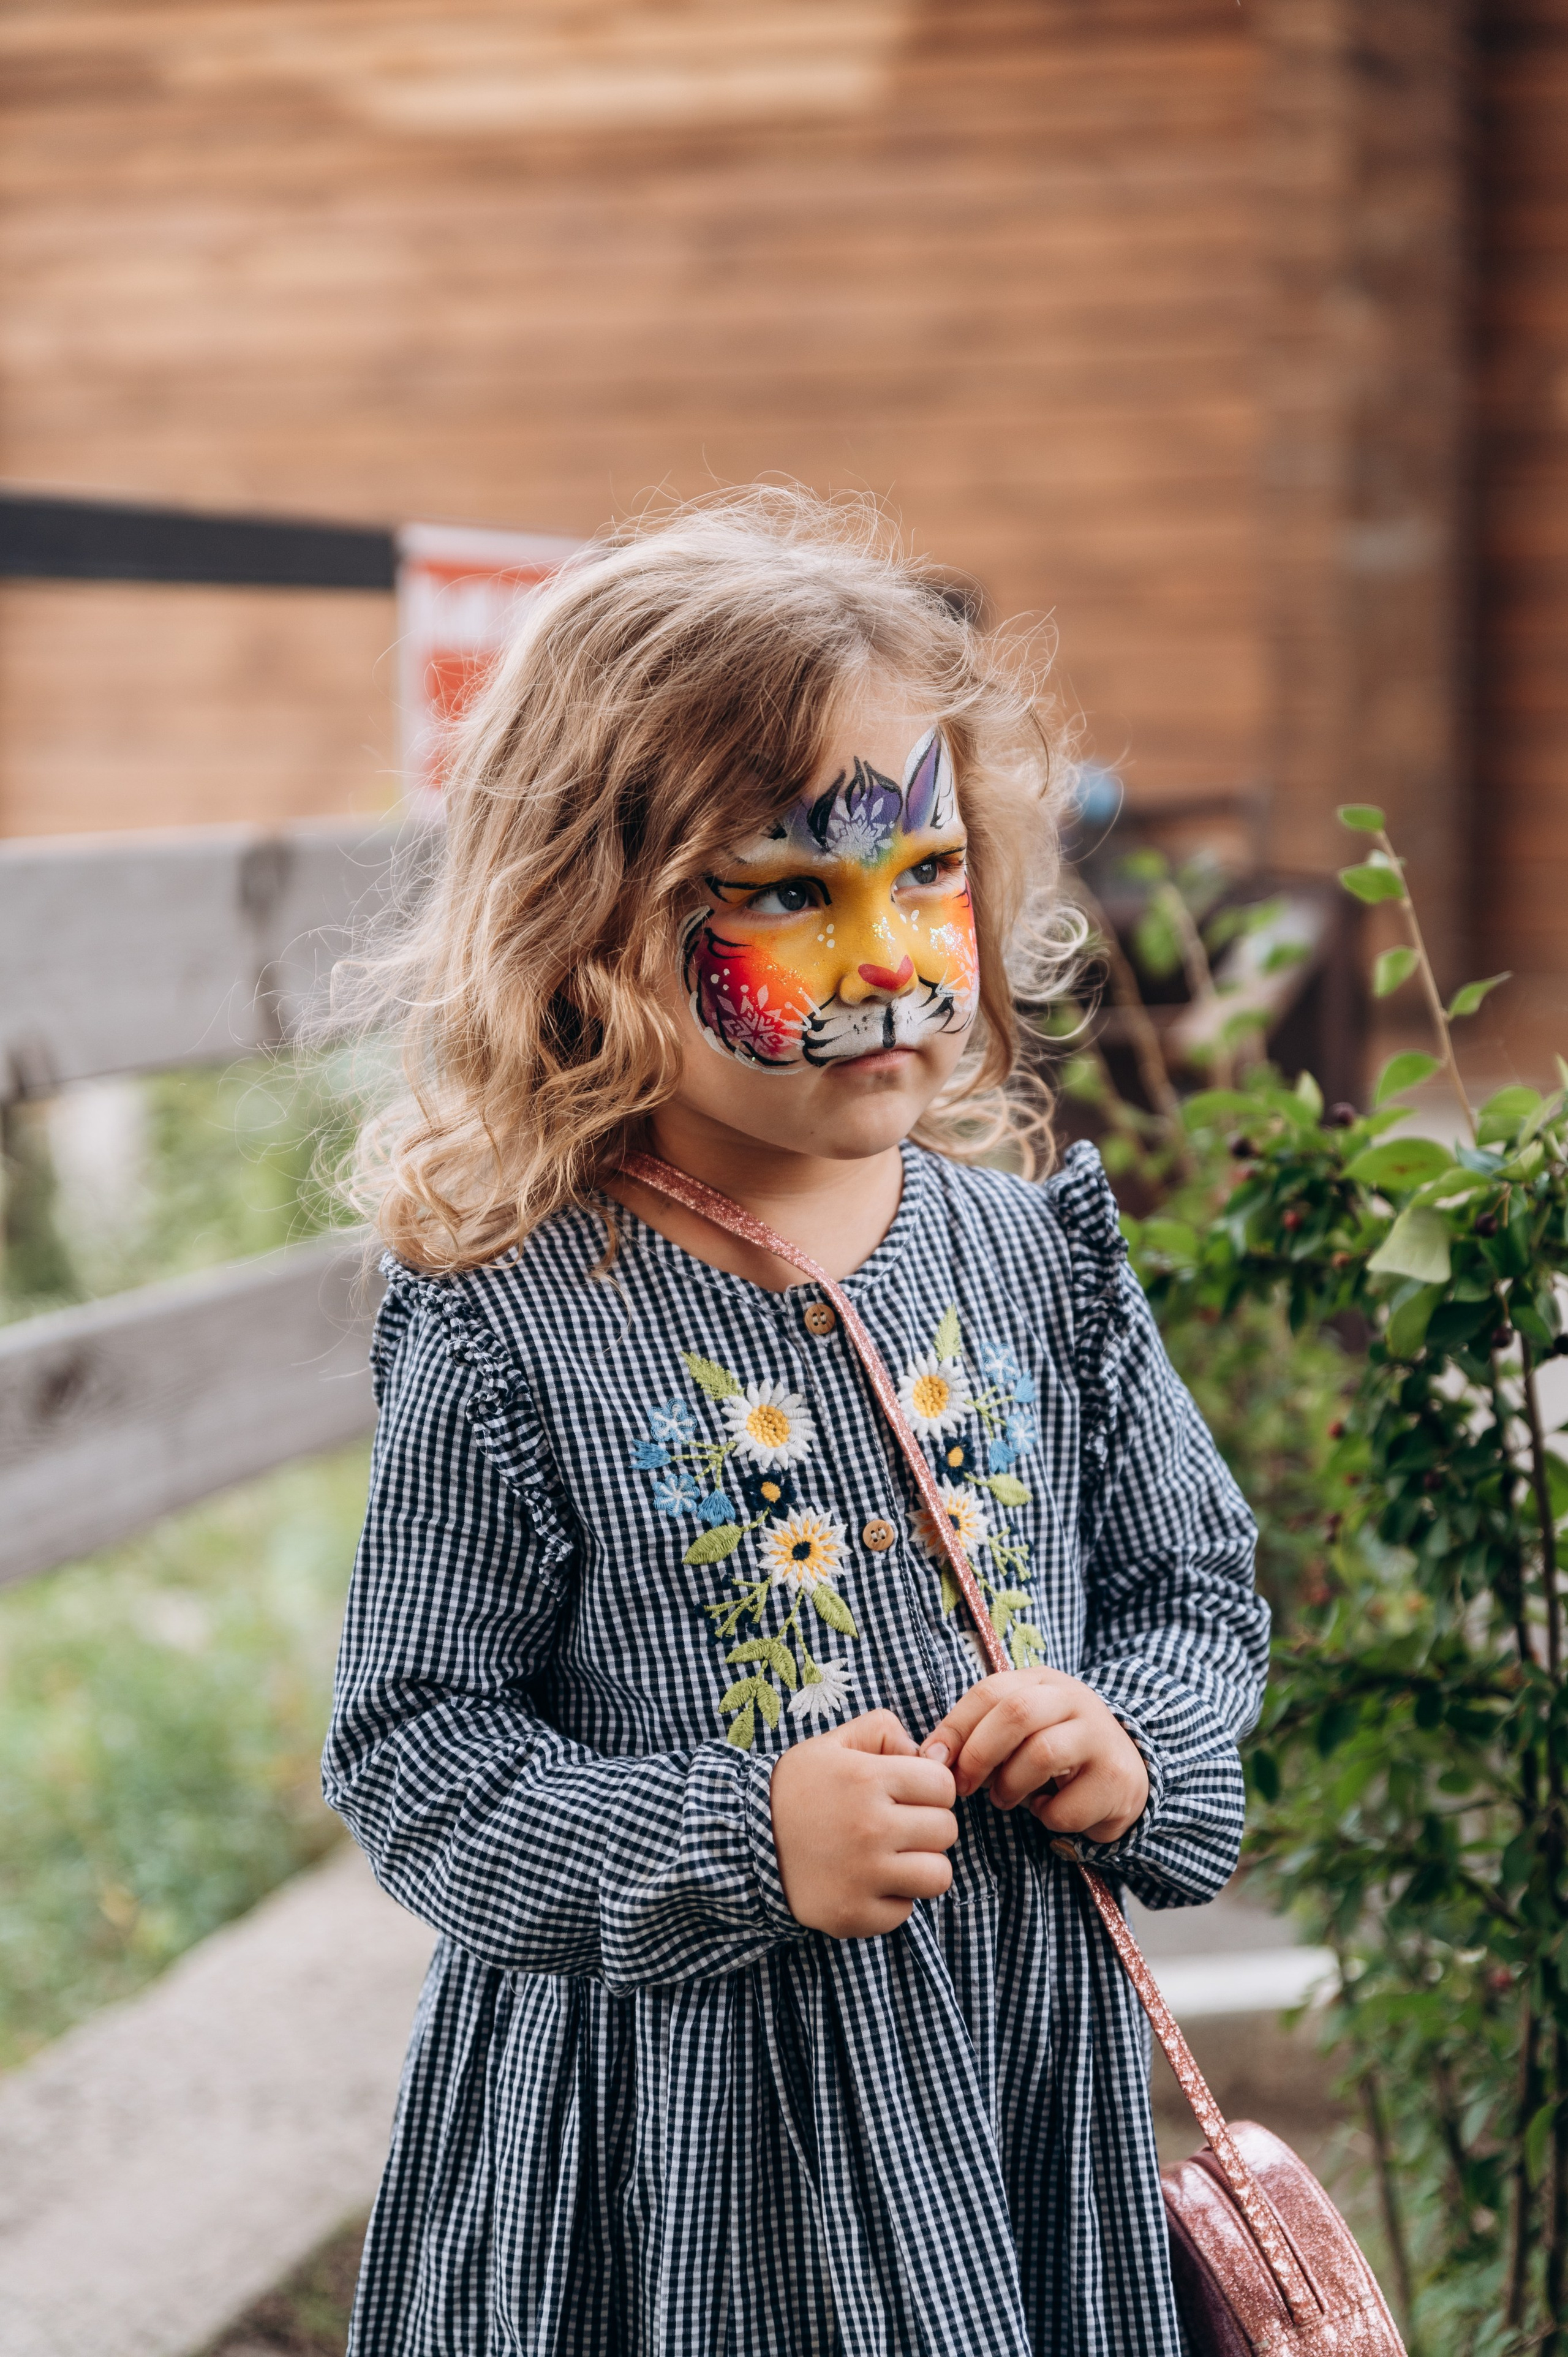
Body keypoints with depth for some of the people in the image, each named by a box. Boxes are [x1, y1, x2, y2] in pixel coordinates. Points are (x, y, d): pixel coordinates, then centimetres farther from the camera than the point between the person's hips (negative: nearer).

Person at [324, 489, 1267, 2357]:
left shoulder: (1040, 1259, 0)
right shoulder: (511, 1339, -13)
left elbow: (1193, 1585, 11)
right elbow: (409, 1752, -11)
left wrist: (1136, 1740, -10)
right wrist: (735, 1845, -22)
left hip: (1022, 2059, 4)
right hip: (672, 2105, -4)